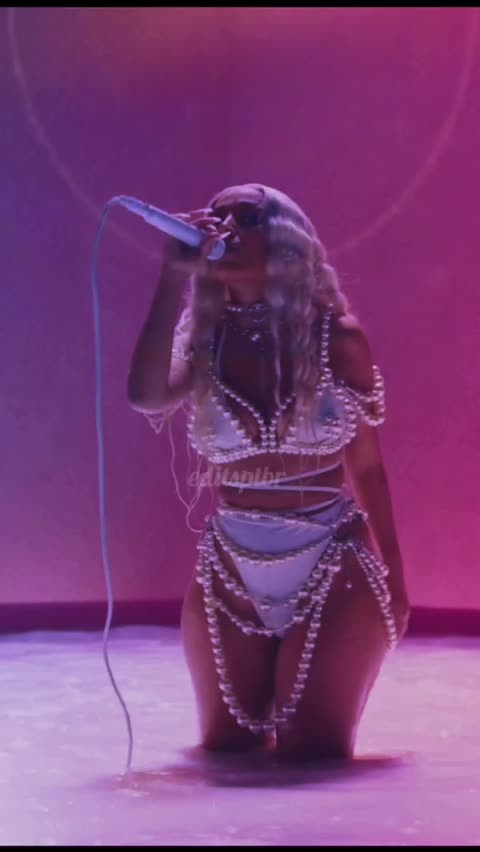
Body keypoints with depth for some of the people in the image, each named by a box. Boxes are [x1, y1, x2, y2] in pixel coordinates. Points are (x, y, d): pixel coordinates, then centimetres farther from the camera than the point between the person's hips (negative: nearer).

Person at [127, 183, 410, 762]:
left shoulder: (336, 336, -6)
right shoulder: (205, 338, -3)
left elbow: (367, 466, 2)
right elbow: (147, 397, -26)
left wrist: (394, 581, 7)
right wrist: (176, 276, -22)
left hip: (332, 573, -2)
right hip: (229, 578, 3)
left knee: (313, 753, 1)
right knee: (227, 750, 14)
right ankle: (266, 689, 47)